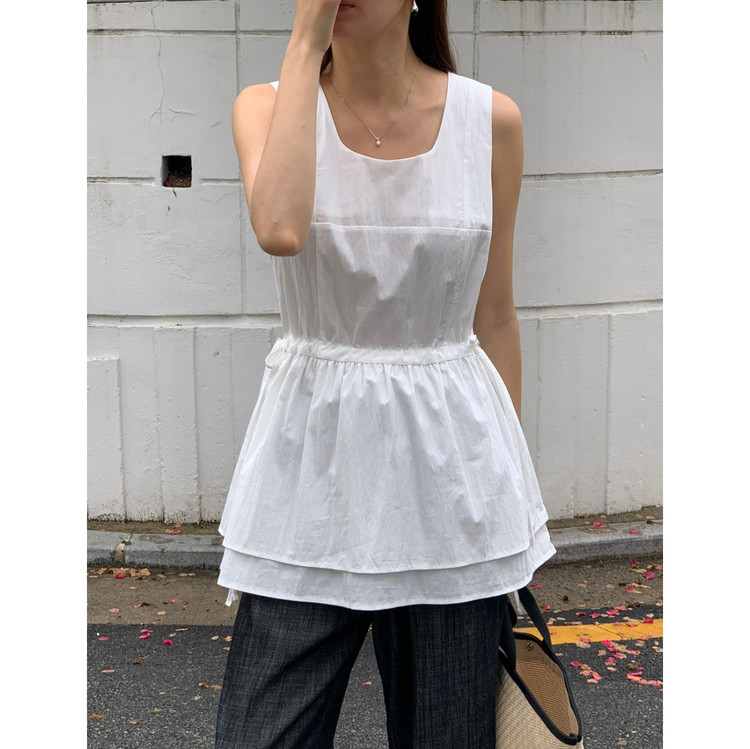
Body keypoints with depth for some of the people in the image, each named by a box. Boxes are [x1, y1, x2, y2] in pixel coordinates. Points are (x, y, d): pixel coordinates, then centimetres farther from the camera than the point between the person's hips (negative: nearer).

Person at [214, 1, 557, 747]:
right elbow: (280, 229, -26)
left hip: (450, 463, 1)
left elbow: (494, 316, 7)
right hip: (311, 457, -1)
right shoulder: (269, 105, -2)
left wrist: (514, 478, 11)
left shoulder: (492, 119, 0)